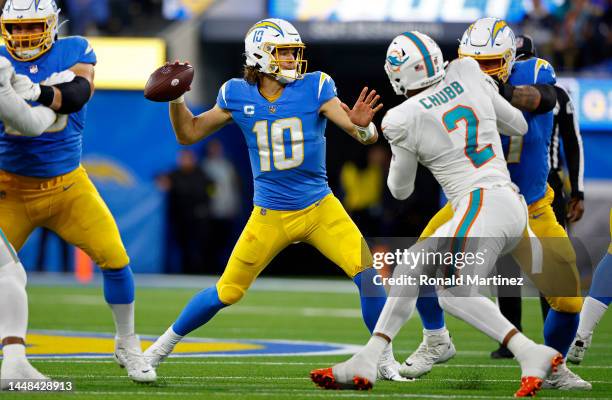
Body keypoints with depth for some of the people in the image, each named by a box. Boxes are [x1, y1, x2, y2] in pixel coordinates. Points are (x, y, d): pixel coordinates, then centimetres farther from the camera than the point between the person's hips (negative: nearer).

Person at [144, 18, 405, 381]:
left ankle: (386, 361, -2)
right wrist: (176, 98, -9)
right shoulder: (238, 96, -4)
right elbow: (188, 134, 8)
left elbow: (368, 136, -16)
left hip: (320, 209, 0)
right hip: (270, 215, 0)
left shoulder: (314, 88, -10)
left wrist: (362, 125, -40)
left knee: (367, 273, -17)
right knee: (228, 292, 3)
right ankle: (163, 346, 23)